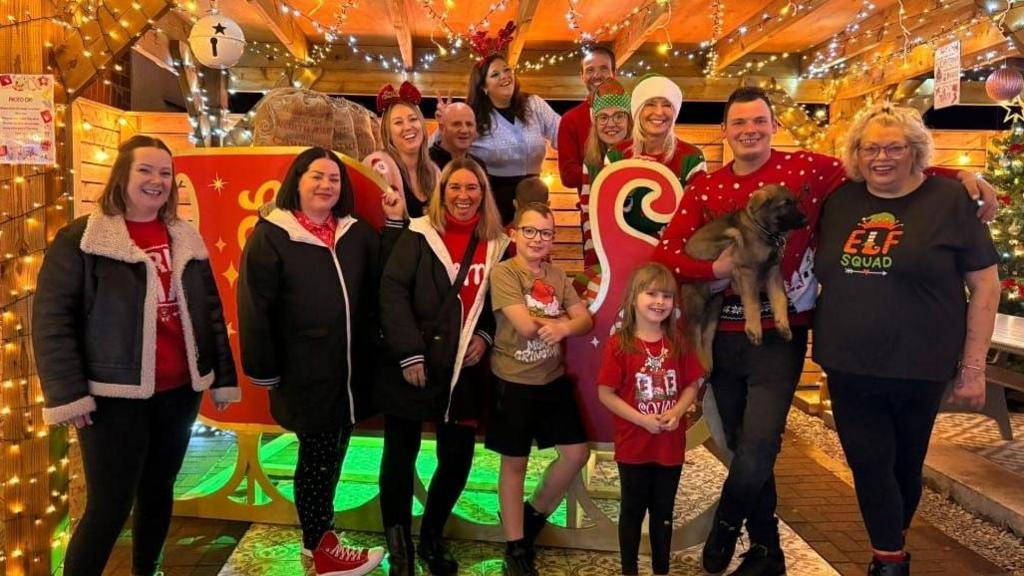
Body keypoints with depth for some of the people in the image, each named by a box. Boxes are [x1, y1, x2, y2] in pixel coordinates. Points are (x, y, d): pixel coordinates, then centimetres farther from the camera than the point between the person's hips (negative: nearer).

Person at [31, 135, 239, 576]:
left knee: (158, 490, 17)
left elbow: (211, 311, 11)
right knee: (109, 507, -2)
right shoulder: (80, 238, -6)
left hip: (179, 391, 5)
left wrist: (223, 378, 9)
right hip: (115, 395, -5)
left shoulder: (186, 239, 9)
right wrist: (67, 394, -13)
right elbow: (52, 318, -9)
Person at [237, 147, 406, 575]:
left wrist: (396, 224, -2)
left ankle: (318, 537, 34)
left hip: (349, 372, 5)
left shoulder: (357, 233, 7)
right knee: (317, 457, 7)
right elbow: (255, 309, -10)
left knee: (330, 456, 17)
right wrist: (265, 372, -10)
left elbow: (381, 285, 1)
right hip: (305, 374, -5)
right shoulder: (271, 236, -8)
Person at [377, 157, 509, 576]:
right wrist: (409, 353, -18)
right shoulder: (418, 235, -3)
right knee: (400, 456, 6)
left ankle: (431, 538, 32)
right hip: (412, 366, -3)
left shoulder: (496, 244, 9)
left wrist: (485, 335, -4)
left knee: (458, 458, 8)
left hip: (462, 369, 4)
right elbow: (392, 291, -12)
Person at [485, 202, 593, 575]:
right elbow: (526, 326, -22)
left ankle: (534, 515, 33)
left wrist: (564, 327, -20)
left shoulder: (557, 276, 8)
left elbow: (586, 320, 1)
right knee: (515, 462, 6)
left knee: (576, 453, 10)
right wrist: (562, 318, -6)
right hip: (513, 382, -6)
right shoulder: (503, 272, -13)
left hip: (554, 379, 6)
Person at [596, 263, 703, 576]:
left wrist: (677, 412, -14)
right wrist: (642, 420, -19)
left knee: (663, 512, 18)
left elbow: (692, 385, 4)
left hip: (671, 445, 3)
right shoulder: (618, 345, -13)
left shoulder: (678, 342, -1)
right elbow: (606, 394, -12)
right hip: (633, 445, -3)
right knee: (633, 510, 13)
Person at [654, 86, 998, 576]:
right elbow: (665, 256, -3)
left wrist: (960, 176, -9)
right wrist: (717, 268, -18)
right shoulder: (705, 188, 3)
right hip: (722, 337, 3)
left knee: (756, 452, -11)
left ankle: (725, 525, 21)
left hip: (780, 335, -3)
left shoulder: (807, 169, -2)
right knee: (743, 449, 14)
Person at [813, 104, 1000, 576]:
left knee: (905, 464, 16)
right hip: (847, 367, 2)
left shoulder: (949, 198, -6)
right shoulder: (840, 200, 4)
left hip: (917, 369, -2)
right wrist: (821, 340, 5)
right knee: (868, 466, 7)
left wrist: (973, 366, -7)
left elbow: (985, 283, -5)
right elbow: (819, 273, 14)